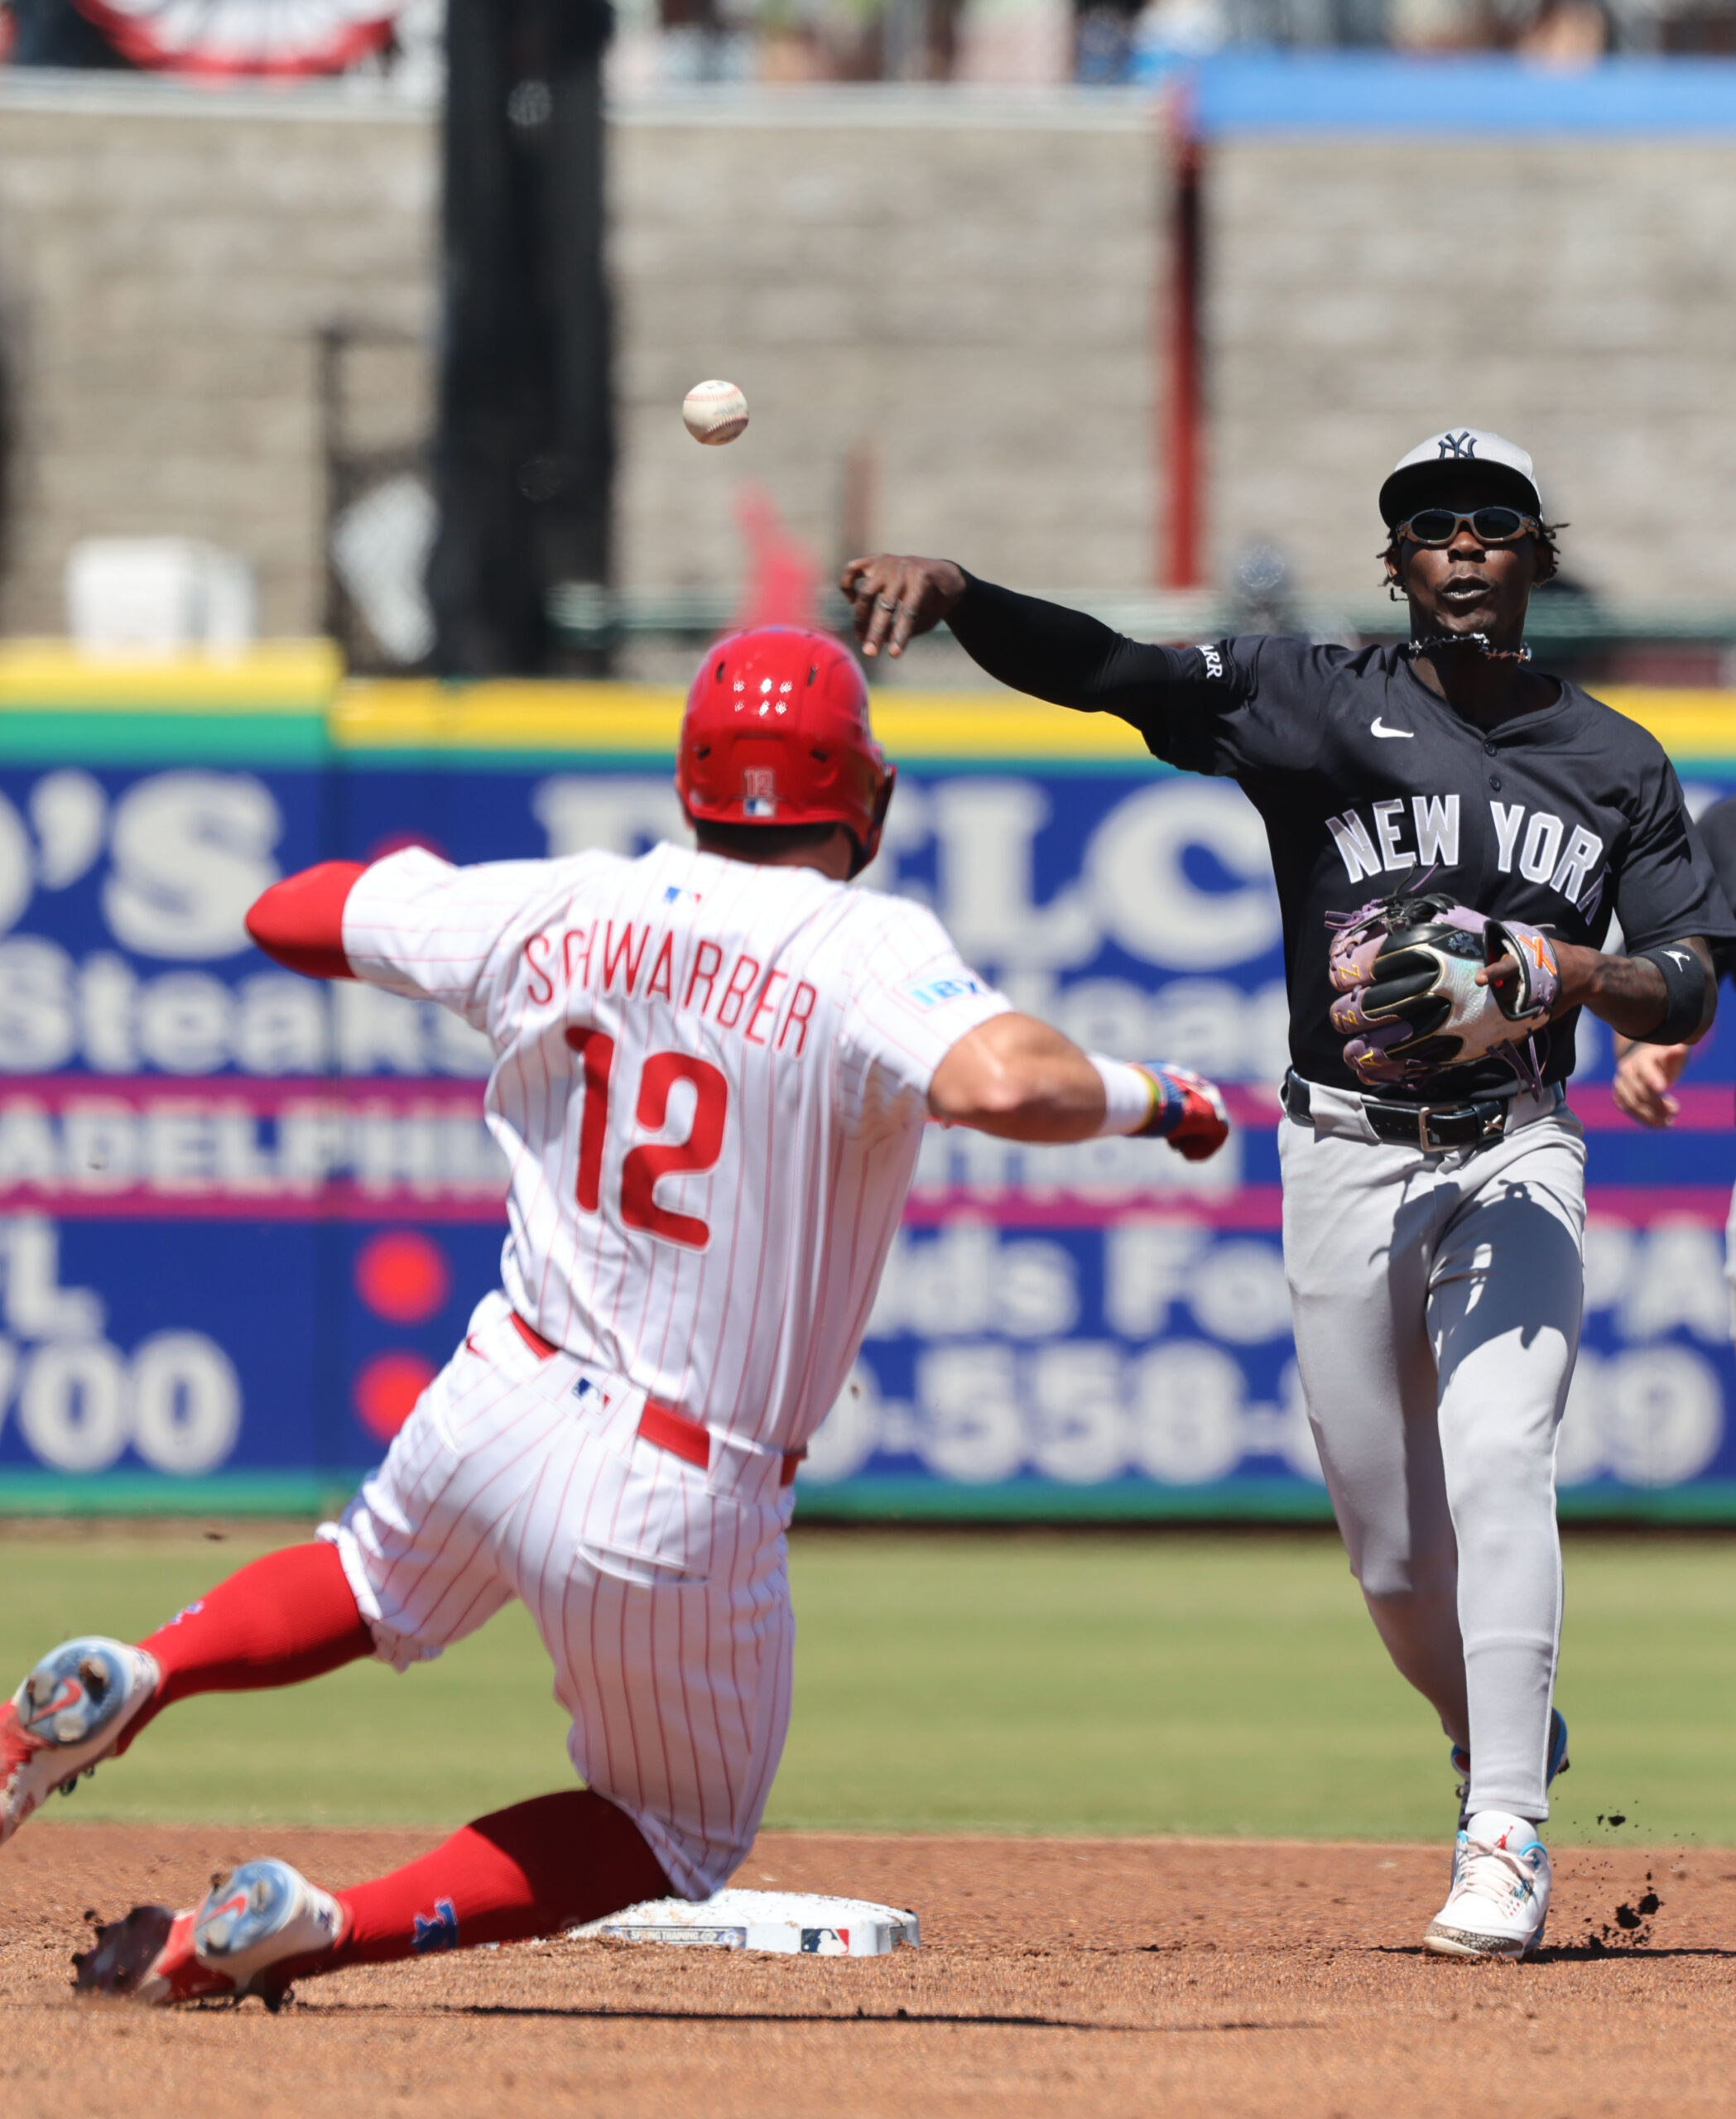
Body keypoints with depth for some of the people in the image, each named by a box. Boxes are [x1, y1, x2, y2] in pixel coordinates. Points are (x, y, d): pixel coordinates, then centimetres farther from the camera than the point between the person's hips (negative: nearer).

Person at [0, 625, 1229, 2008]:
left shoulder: (568, 912, -1)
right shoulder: (868, 950, -17)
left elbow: (288, 916, 10)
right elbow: (999, 1081, -38)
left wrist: (404, 873, 31)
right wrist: (1145, 1097, -18)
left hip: (500, 1404, 5)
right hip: (682, 1504, -5)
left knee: (376, 1585, 38)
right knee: (679, 1839, 18)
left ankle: (133, 1678, 6)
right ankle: (306, 1933, -3)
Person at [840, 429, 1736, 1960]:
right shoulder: (1322, 705, -2)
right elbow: (1097, 666, -14)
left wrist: (1552, 972, -20)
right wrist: (951, 588, -32)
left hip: (1516, 1158, -1)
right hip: (1349, 1159, 1)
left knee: (1497, 1460, -21)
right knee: (1394, 1547, 5)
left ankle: (1506, 1847, -22)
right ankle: (1501, 1737, 34)